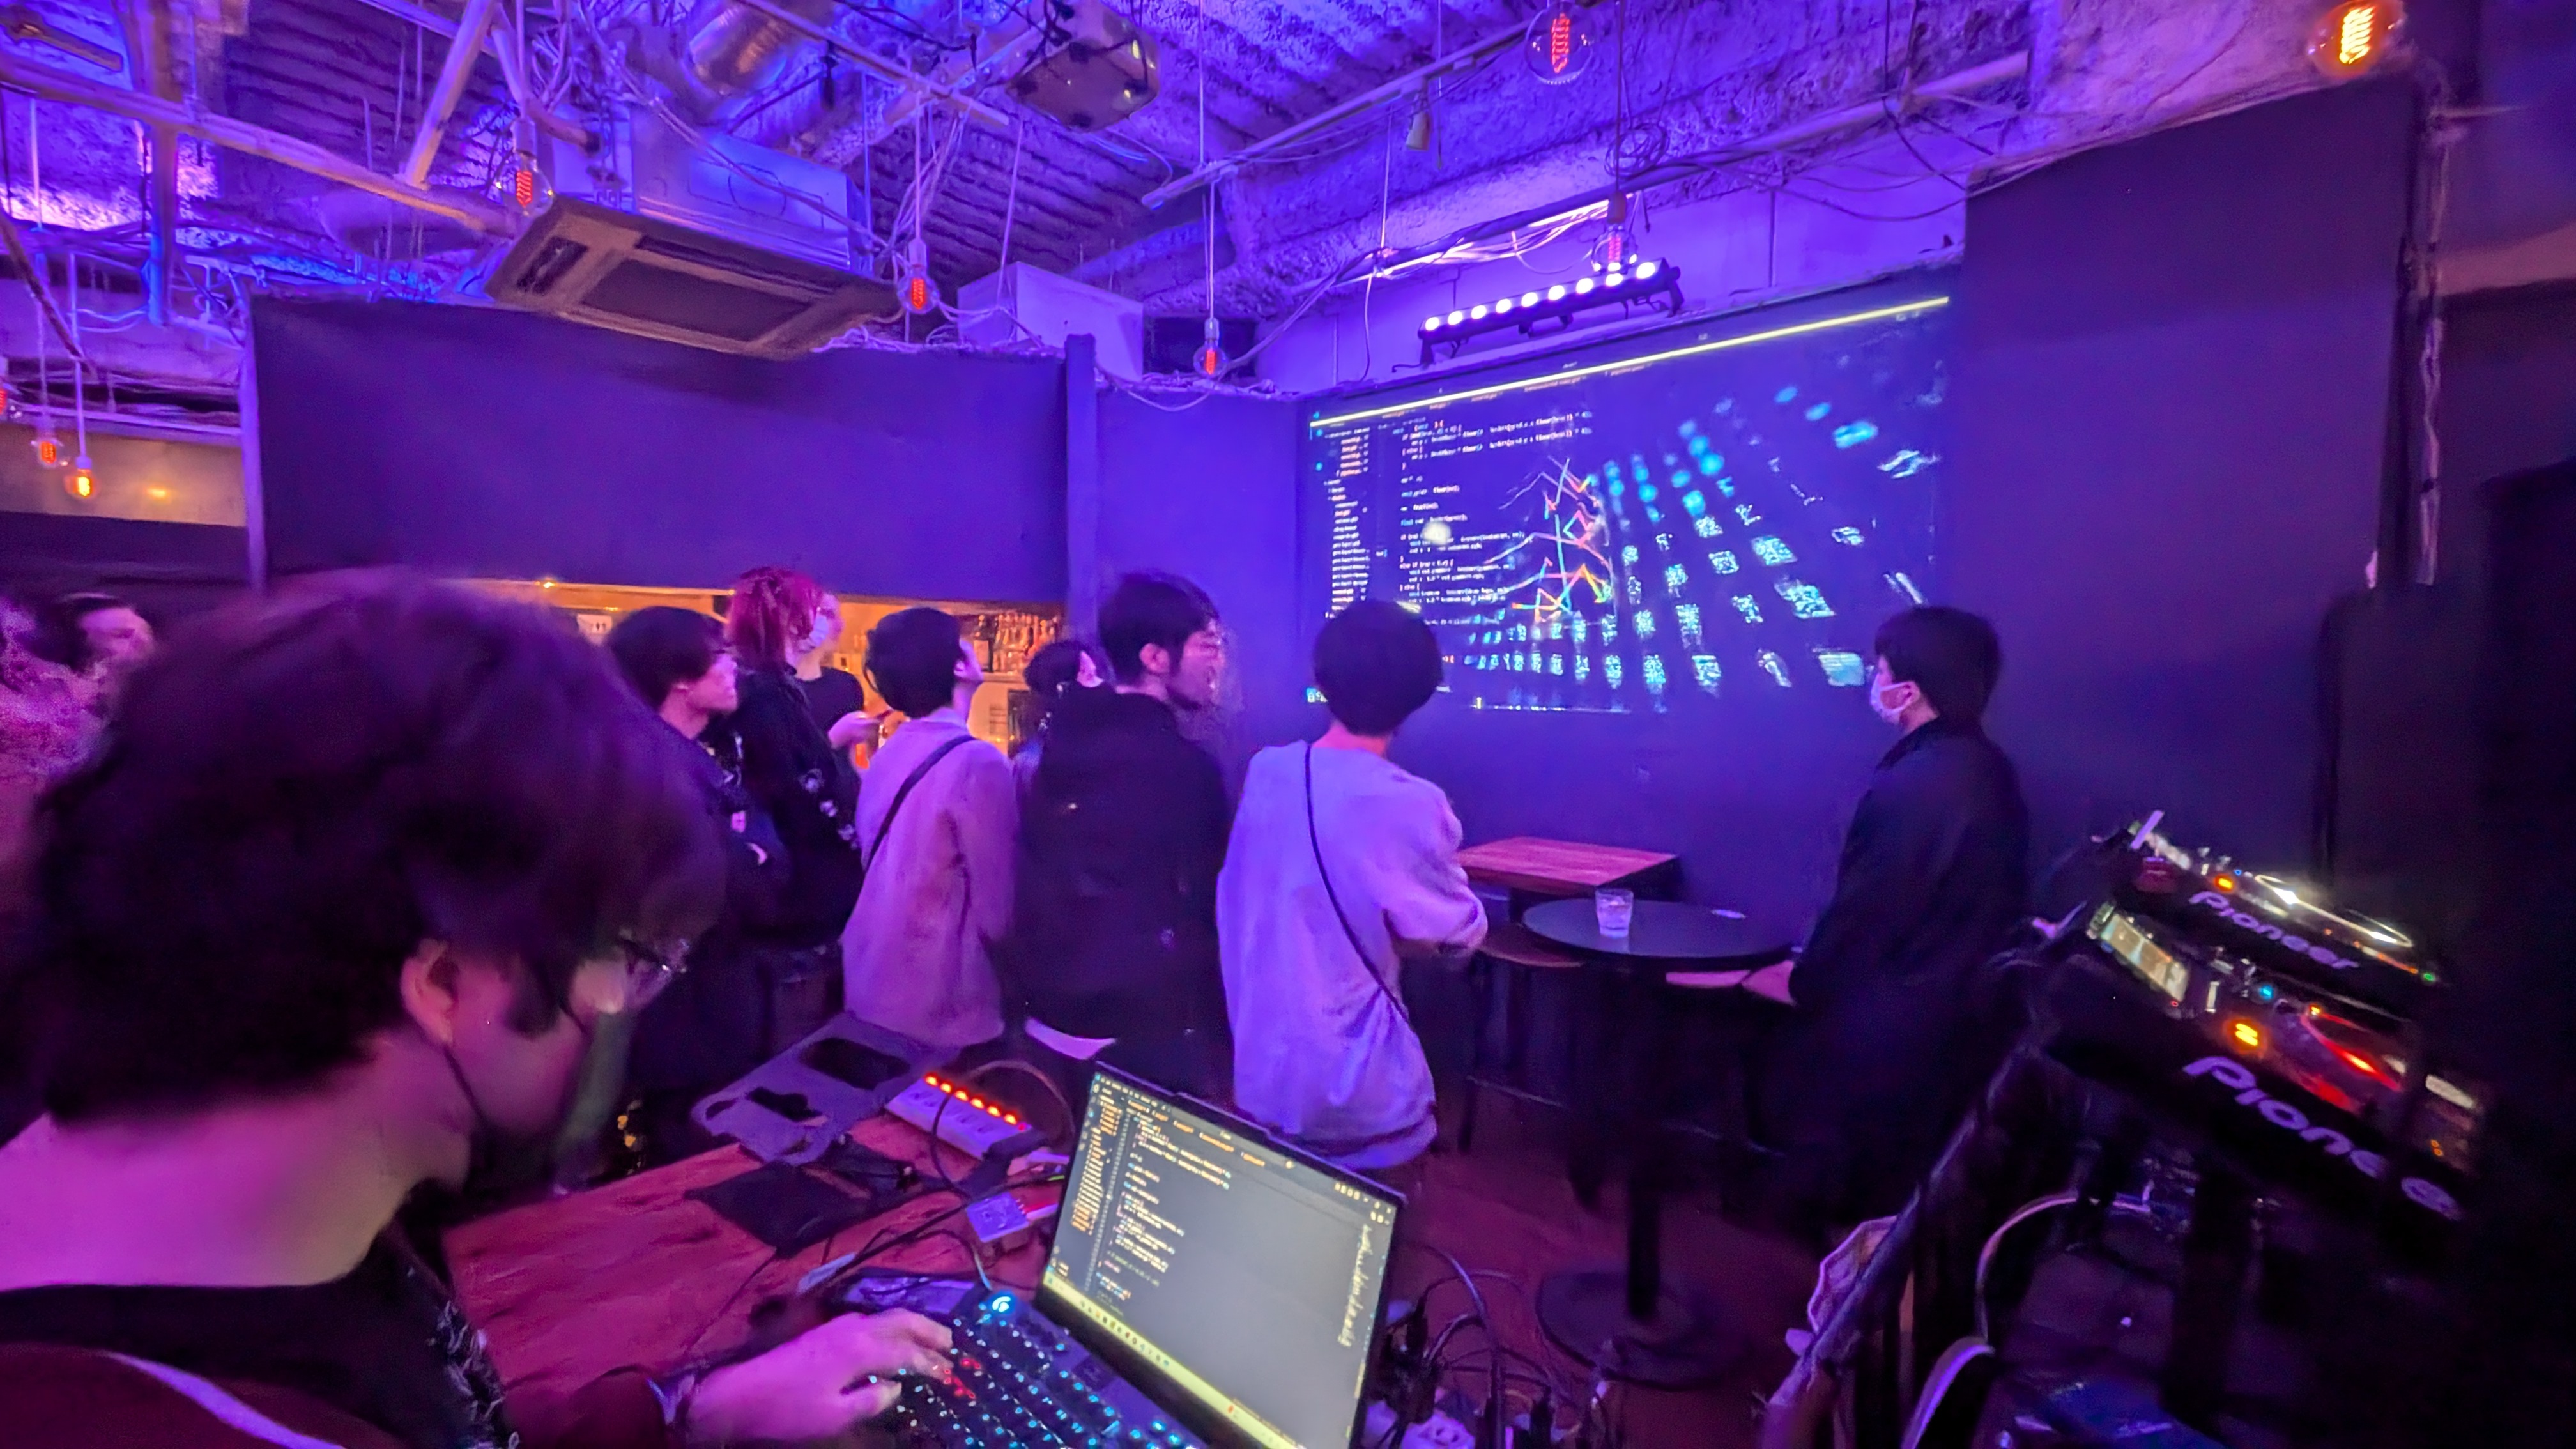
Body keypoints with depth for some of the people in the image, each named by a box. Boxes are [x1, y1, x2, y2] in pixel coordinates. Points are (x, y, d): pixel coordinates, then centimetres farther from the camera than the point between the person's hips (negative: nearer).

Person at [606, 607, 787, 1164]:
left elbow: (770, 856, 4)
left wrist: (749, 852, -14)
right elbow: (753, 896, -26)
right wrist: (753, 856, -9)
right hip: (694, 1024, -10)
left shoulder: (699, 757, 7)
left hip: (707, 1012, 10)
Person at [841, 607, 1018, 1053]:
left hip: (873, 990, 7)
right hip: (940, 1006, -7)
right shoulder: (977, 763, -21)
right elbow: (997, 905, -17)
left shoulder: (890, 752, 2)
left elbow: (885, 872, 9)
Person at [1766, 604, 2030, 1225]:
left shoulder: (1908, 787, -29)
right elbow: (1985, 902, 10)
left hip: (1881, 1020, -9)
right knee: (1902, 1168, 24)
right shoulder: (1990, 769, 1)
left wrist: (1808, 982, -4)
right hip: (1952, 1005, 9)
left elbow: (1861, 910, -20)